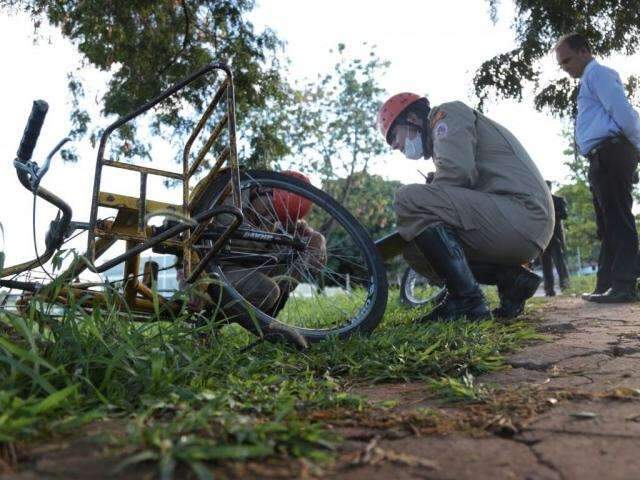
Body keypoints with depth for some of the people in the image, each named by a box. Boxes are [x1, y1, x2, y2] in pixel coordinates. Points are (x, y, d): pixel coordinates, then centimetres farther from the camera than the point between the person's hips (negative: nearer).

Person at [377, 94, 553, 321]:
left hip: (521, 213, -10)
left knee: (409, 199, -20)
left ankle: (468, 301, -17)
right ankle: (511, 278, 3)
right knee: (416, 248, 9)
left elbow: (456, 171, -17)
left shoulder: (446, 113, 2)